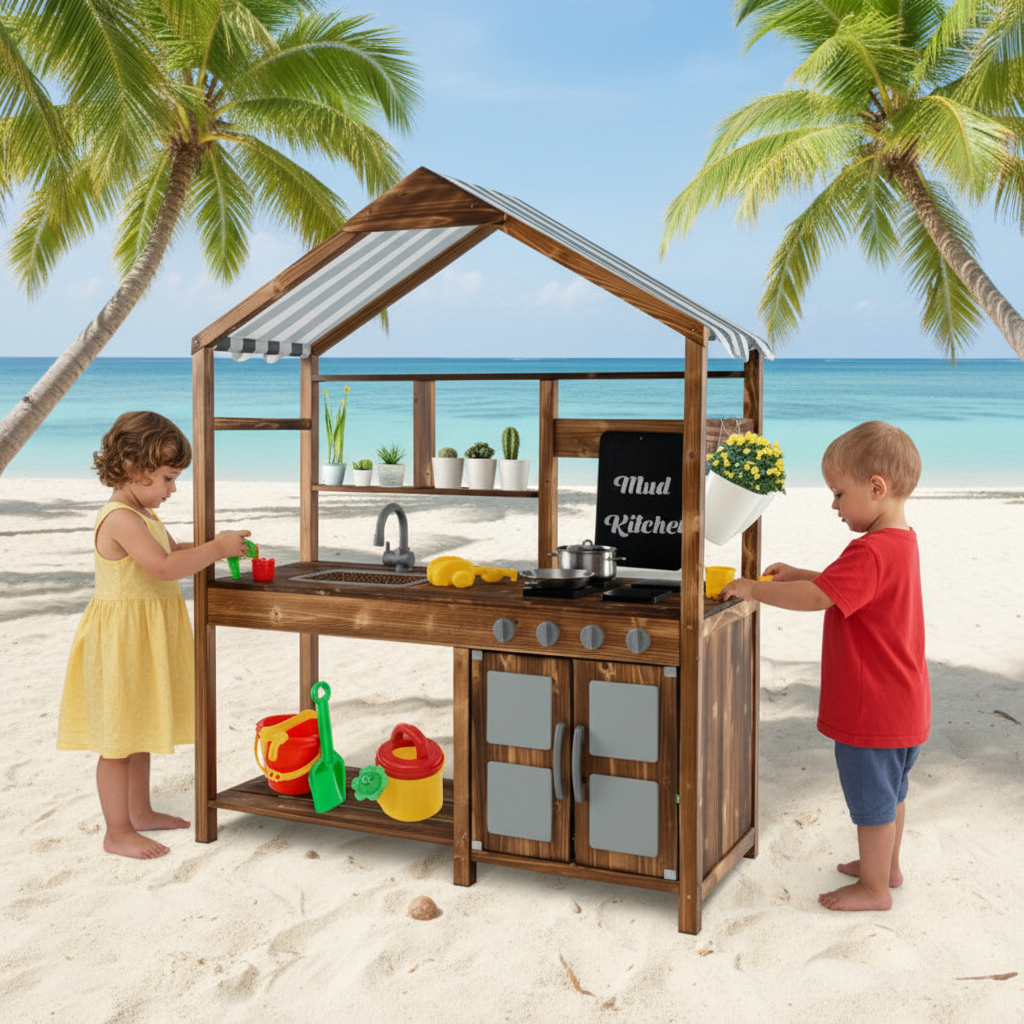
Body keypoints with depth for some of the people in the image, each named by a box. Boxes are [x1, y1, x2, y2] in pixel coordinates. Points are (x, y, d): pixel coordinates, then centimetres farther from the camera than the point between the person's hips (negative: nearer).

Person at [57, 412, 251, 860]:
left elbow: (174, 550, 24)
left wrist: (215, 546, 7)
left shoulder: (142, 515, 12)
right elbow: (164, 567, -31)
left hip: (145, 638, 10)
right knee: (119, 737, -1)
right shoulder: (120, 519, -22)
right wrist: (216, 548, -24)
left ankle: (139, 811, 33)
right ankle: (117, 832, 7)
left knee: (138, 730, 20)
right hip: (121, 639, -10)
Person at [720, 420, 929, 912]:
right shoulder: (901, 541, 7)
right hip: (901, 706, 10)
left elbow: (817, 597, -34)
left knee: (872, 797, 6)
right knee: (890, 789, 24)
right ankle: (886, 865, 40)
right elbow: (848, 585, 20)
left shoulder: (871, 552, -26)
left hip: (871, 711, -10)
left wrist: (754, 589, -23)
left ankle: (874, 888, 20)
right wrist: (800, 573, 10)